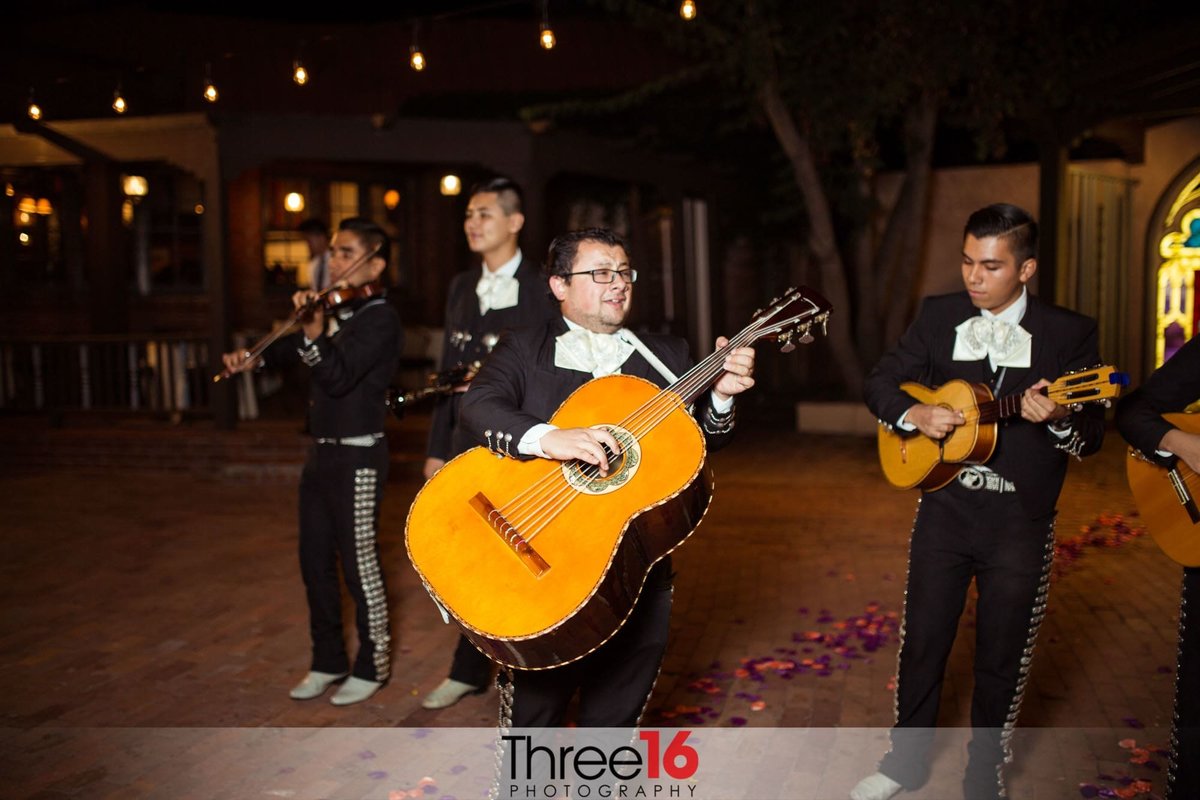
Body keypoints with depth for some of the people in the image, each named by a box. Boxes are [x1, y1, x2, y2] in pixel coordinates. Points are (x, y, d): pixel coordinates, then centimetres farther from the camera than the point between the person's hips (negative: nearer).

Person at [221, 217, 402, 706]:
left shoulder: (379, 318, -14)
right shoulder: (337, 309, 10)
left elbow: (339, 376, -27)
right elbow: (297, 348, 27)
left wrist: (313, 333, -42)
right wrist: (257, 358, 11)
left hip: (357, 455, -8)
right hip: (322, 452, 8)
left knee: (359, 563, 1)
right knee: (315, 561, 14)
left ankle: (372, 666, 17)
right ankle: (328, 661, 29)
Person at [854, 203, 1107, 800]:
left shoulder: (1069, 333, -6)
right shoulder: (937, 316, 1)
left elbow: (1092, 437, -6)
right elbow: (879, 382, 6)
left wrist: (1058, 420, -28)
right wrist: (914, 414, -15)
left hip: (1021, 522, -2)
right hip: (944, 510, 2)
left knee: (1002, 658, 11)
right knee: (922, 643, 12)